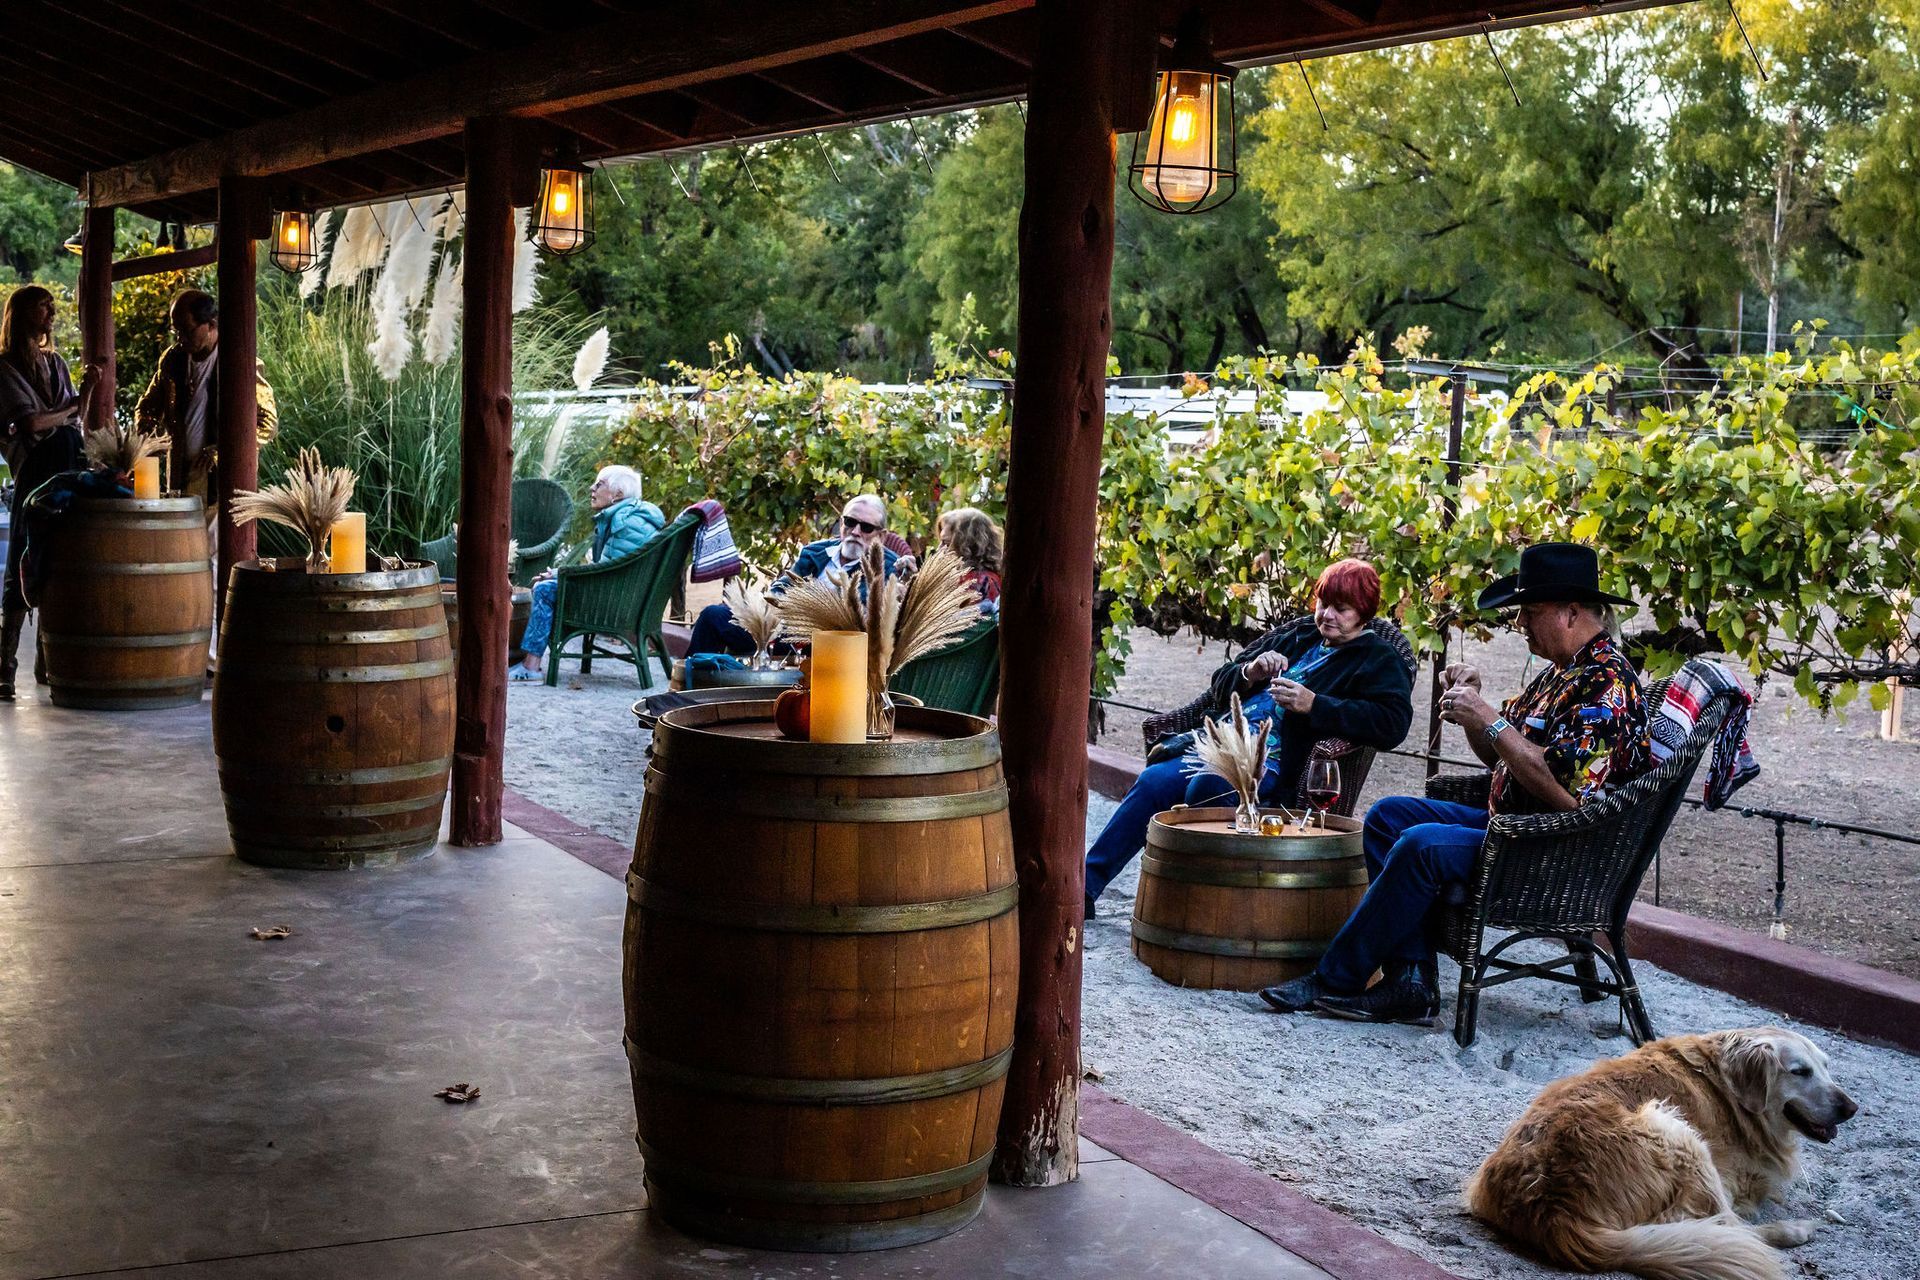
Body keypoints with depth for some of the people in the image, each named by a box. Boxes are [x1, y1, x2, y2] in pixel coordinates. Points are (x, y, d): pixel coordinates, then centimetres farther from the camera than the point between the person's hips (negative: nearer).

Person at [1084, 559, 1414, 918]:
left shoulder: (1378, 661, 6)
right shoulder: (1295, 636, 24)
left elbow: (1394, 722, -14)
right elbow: (1221, 683, 26)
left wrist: (1314, 705, -20)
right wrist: (1250, 672, 2)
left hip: (1274, 759, -6)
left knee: (1206, 786, -34)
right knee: (1153, 781, -18)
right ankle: (1087, 881, -17)